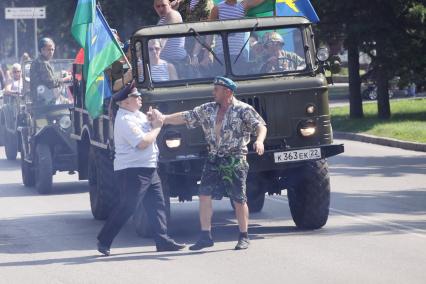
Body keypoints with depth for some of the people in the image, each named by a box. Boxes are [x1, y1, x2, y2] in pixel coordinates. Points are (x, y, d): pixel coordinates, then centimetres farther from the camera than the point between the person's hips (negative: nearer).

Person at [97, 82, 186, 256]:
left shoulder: (137, 114, 14)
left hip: (148, 169, 10)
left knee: (157, 204, 8)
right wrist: (156, 126, -10)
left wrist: (154, 119, 0)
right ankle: (104, 241, 2)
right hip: (132, 171, -10)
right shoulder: (124, 120, -17)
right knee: (126, 208, -6)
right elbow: (143, 142, -23)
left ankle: (163, 240, 11)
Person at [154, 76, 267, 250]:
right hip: (213, 159, 5)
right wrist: (163, 118, 4)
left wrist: (259, 141, -31)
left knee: (239, 200, -1)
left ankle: (244, 237, 11)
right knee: (204, 195, -2)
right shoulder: (207, 110, 11)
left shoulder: (243, 110, -5)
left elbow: (260, 125, -11)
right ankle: (205, 236, 4)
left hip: (235, 159, -5)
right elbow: (185, 117, 13)